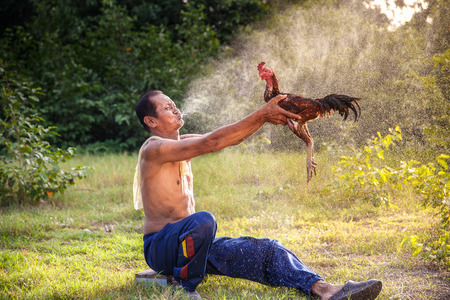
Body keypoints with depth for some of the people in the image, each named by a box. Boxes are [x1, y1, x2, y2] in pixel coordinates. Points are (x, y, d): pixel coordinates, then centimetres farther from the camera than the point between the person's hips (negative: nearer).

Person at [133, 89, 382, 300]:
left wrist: (266, 115, -6)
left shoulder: (183, 142, 15)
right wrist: (261, 115, -22)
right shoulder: (153, 149, -14)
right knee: (203, 221, -40)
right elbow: (212, 143, -22)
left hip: (192, 242, 8)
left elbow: (231, 138, 10)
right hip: (161, 247, -8)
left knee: (266, 250, -10)